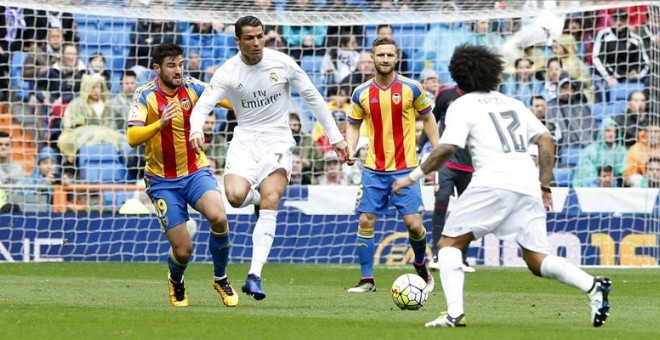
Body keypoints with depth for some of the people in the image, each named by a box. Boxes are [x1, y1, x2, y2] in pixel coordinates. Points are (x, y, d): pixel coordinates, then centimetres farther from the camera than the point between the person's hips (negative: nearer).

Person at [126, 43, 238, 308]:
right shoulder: (146, 96, -12)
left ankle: (221, 278, -2)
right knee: (183, 250, -6)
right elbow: (132, 138, -23)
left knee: (218, 217, -28)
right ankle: (176, 281, 32)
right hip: (163, 180, -2)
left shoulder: (193, 88, -3)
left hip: (196, 171, 2)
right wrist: (161, 122, -37)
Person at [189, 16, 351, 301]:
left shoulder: (282, 63, -6)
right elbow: (202, 106, -13)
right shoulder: (227, 73, -6)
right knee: (235, 196, -24)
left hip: (277, 140, -1)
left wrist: (336, 138, 3)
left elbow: (313, 98, 3)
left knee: (269, 205, -18)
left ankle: (254, 276, -21)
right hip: (245, 140, 1)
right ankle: (260, 197, 16)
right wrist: (196, 131, -36)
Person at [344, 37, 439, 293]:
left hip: (405, 168, -2)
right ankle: (367, 280, 7)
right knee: (365, 222, -3)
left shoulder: (411, 89, -4)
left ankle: (420, 264, 23)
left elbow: (428, 118, 9)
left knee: (414, 224, -7)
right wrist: (350, 149, -7)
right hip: (374, 169, 2)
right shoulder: (362, 93, 0)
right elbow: (354, 125, 12)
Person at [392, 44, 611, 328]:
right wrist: (545, 187, 22)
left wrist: (412, 177, 3)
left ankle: (454, 312, -11)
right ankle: (593, 286, -16)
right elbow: (546, 140, 19)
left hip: (492, 183, -5)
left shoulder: (462, 106, 8)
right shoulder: (512, 104, 25)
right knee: (536, 260, 8)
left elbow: (446, 149, -5)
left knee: (450, 243, 7)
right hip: (528, 185, 5)